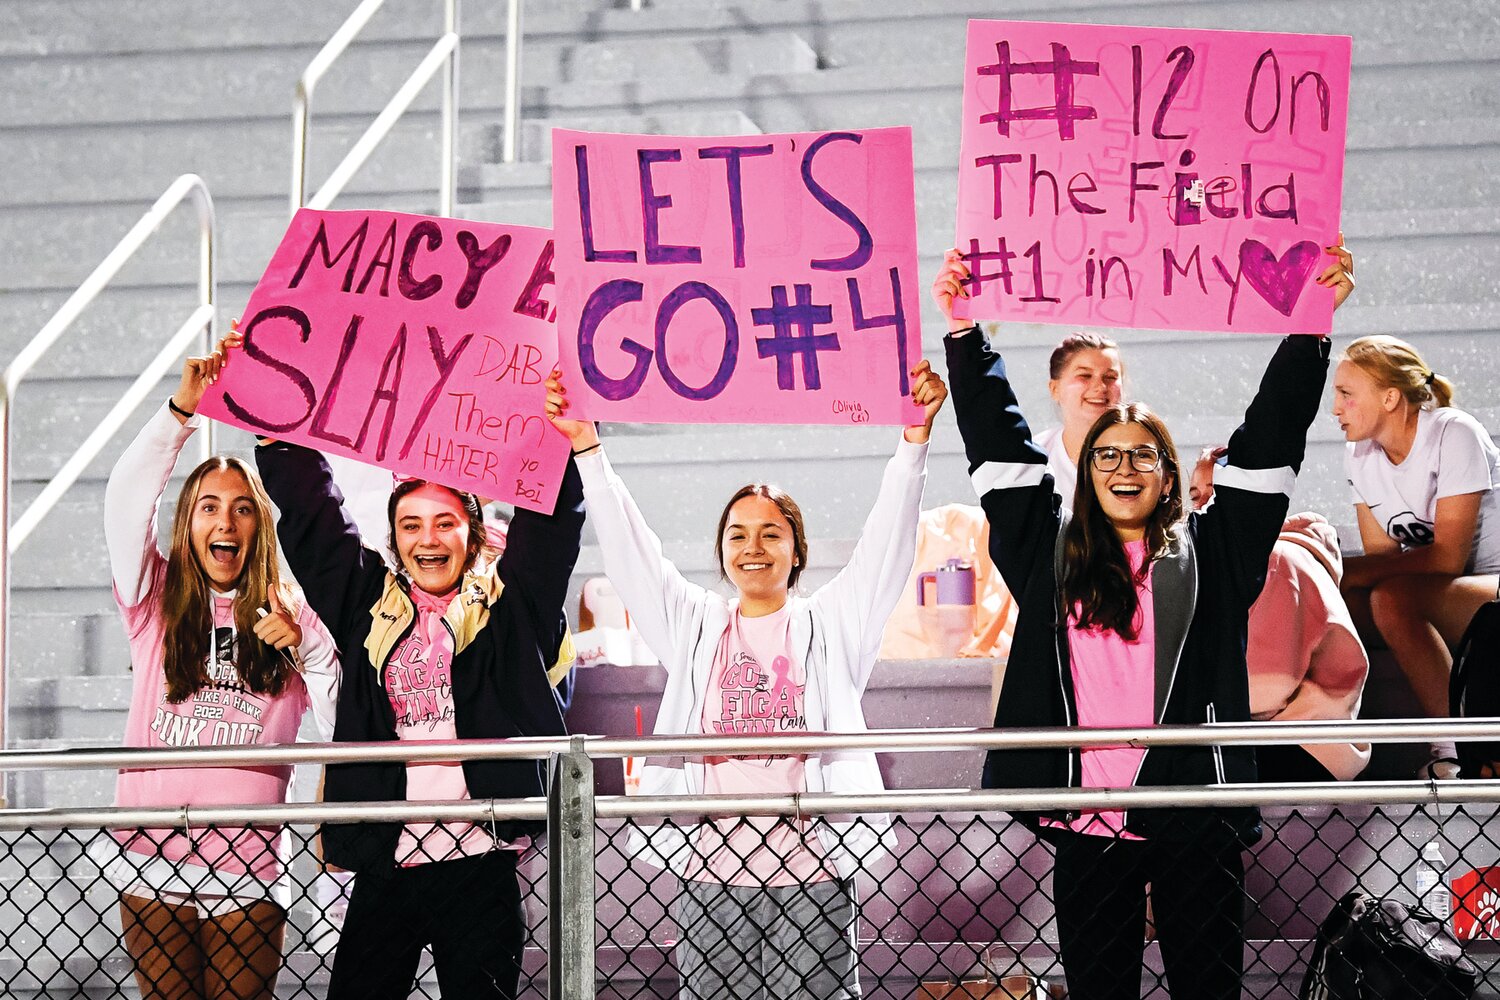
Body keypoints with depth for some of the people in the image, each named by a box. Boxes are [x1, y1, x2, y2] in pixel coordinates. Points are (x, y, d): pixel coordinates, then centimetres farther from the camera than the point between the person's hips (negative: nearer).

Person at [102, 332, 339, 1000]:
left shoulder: (290, 613, 9)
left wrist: (306, 647, -11)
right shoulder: (157, 601, 8)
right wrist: (183, 410, -13)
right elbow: (126, 498, -5)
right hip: (153, 869, 0)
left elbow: (344, 727, 3)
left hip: (248, 874, 0)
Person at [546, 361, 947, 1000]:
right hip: (709, 872, 2)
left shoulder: (830, 625, 10)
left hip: (810, 872, -2)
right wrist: (587, 448, 5)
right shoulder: (695, 625, 14)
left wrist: (915, 438, -9)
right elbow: (629, 548, 11)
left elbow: (885, 541, 2)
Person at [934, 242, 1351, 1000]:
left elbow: (1270, 440, 6)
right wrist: (964, 332, 7)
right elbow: (997, 445, 11)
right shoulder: (1051, 555, 11)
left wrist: (1311, 326, 1)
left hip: (1195, 823, -1)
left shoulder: (1208, 553, 9)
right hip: (1088, 829, 1)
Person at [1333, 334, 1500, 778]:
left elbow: (1448, 558, -23)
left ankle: (1456, 751, -26)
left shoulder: (1454, 434, -16)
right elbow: (1385, 560, 2)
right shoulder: (1360, 457, 3)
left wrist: (1337, 567, -26)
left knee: (1393, 600, -36)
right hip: (1434, 601, 6)